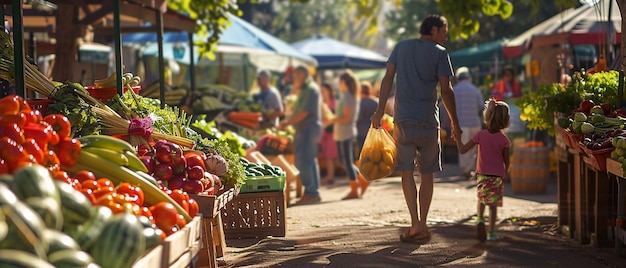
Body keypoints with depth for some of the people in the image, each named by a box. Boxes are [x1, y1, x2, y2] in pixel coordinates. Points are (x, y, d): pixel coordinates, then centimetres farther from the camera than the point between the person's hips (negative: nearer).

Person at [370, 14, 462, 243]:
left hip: (403, 119, 2)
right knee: (427, 173, 9)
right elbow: (446, 89, -5)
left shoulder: (402, 46, 11)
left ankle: (415, 224, -8)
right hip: (428, 120, -2)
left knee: (407, 171, 2)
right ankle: (423, 225, 9)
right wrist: (455, 123, 1)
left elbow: (388, 78, 4)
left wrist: (380, 111, 4)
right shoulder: (439, 53, 2)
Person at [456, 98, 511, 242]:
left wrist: (457, 137, 4)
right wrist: (504, 173, 19)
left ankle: (480, 219, 1)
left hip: (482, 175, 1)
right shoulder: (504, 139, -8)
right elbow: (506, 161, 1)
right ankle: (491, 232, 2)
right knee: (493, 204, 4)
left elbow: (463, 149, -10)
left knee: (481, 199, 23)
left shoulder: (480, 135, -8)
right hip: (497, 176, -1)